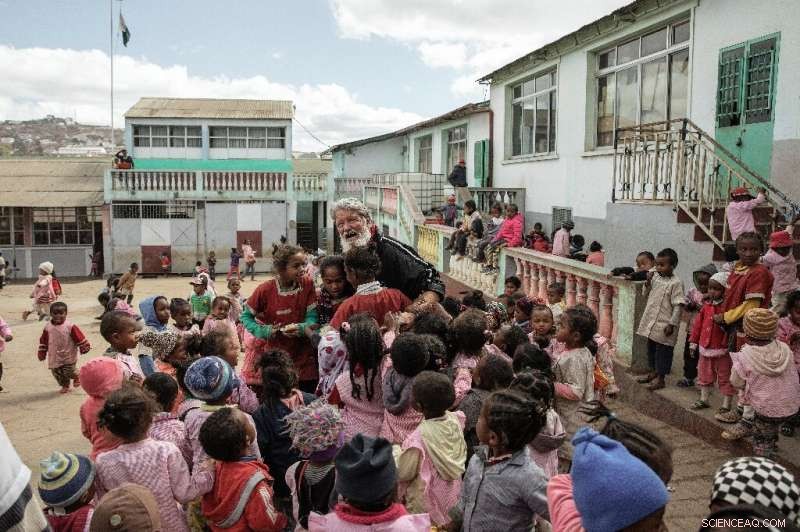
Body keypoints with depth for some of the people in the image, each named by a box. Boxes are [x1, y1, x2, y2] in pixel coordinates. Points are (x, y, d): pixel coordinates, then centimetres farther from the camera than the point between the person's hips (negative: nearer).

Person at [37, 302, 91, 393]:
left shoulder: (70, 326, -15)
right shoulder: (48, 327, -2)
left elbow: (79, 337, -10)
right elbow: (43, 341, 9)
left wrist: (84, 348, -9)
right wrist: (42, 353, 12)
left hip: (68, 356, -4)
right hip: (55, 357, 4)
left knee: (69, 371, -4)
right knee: (57, 372, 9)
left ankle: (76, 377, 31)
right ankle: (65, 386, 31)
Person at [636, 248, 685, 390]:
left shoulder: (676, 283, -15)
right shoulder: (656, 277, 5)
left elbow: (678, 305, -17)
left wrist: (672, 324, -19)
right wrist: (648, 281, 5)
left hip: (664, 325, -7)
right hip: (651, 322, 8)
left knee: (663, 351, 4)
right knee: (651, 348, 18)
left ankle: (660, 378, 14)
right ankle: (653, 372, 33)